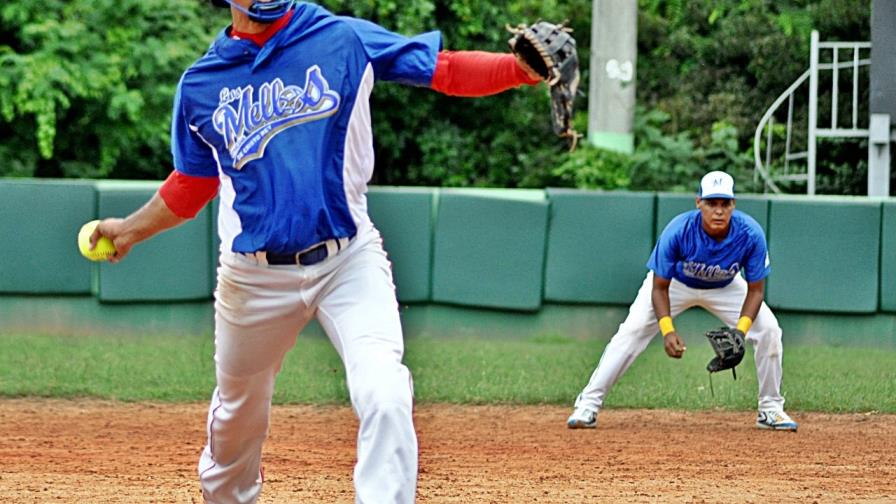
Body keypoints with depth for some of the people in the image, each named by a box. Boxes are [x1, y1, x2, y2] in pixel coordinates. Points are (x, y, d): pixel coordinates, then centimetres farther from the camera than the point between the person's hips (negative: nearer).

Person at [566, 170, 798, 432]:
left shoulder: (750, 234, -33)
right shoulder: (678, 231, -37)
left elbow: (755, 290, -21)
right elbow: (659, 287, -27)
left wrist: (740, 331, -37)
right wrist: (667, 331, -41)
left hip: (725, 288, 2)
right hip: (675, 283, -2)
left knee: (768, 330, -13)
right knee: (632, 330, -19)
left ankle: (771, 409, 4)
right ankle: (588, 404, -13)